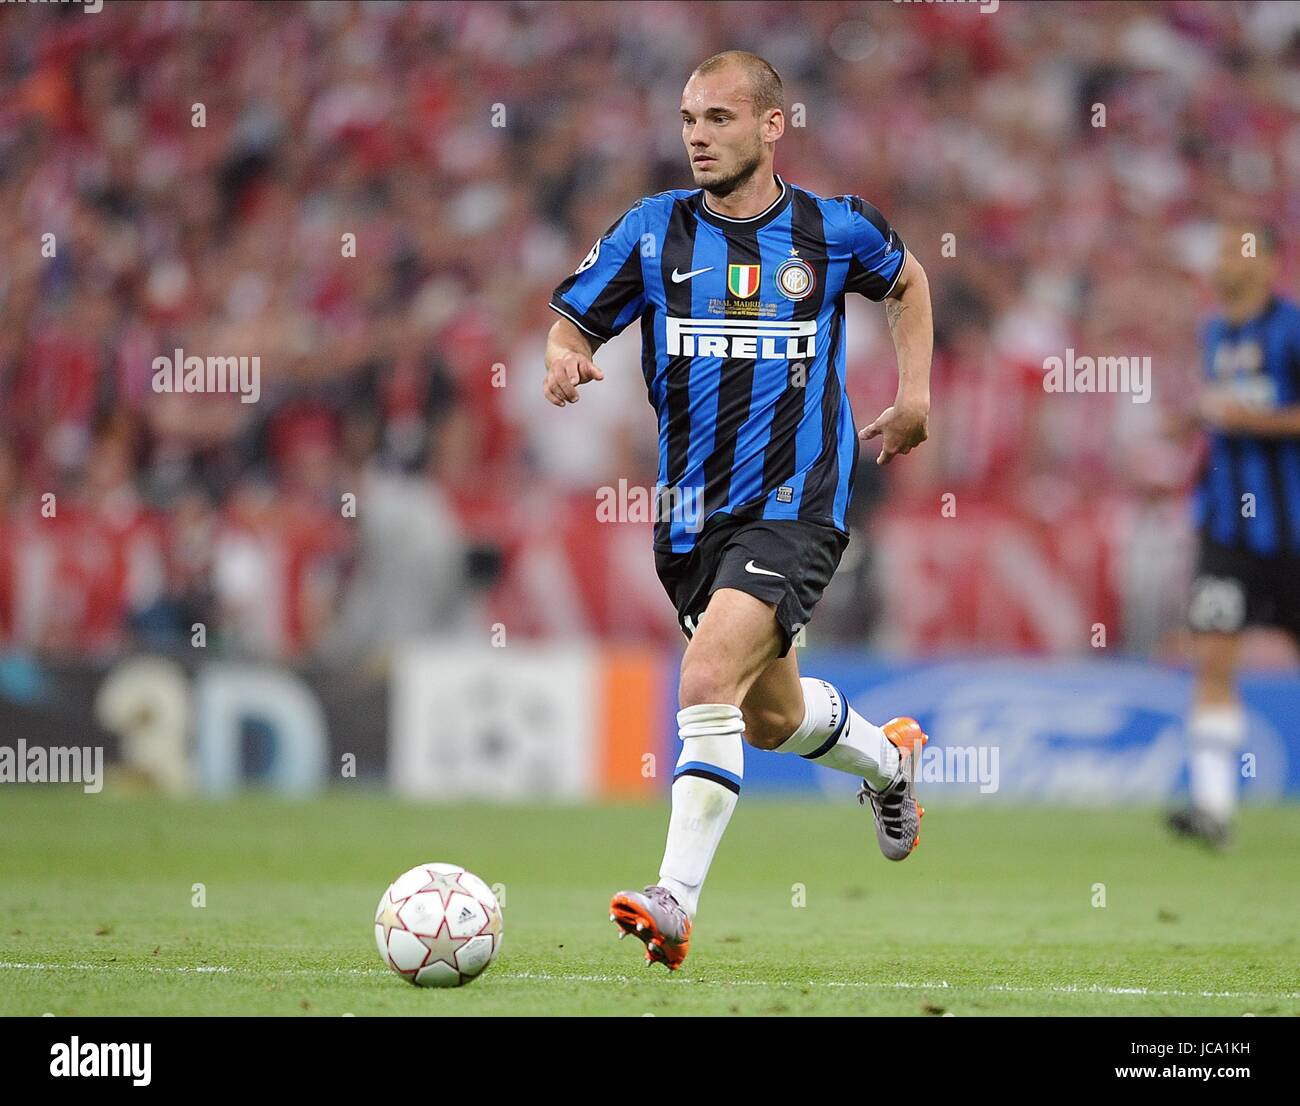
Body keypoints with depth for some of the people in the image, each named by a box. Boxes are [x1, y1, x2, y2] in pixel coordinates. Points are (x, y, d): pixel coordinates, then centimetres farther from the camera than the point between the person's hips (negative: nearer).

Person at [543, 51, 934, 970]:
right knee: (770, 716, 18)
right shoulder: (653, 231, 1)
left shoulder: (835, 229, -1)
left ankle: (676, 901, -25)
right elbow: (571, 325, 4)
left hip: (795, 507, -4)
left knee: (708, 682, -24)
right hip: (692, 513, 4)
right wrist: (563, 361, -20)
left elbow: (906, 281, 20)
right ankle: (889, 758, 51)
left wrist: (914, 394, 11)